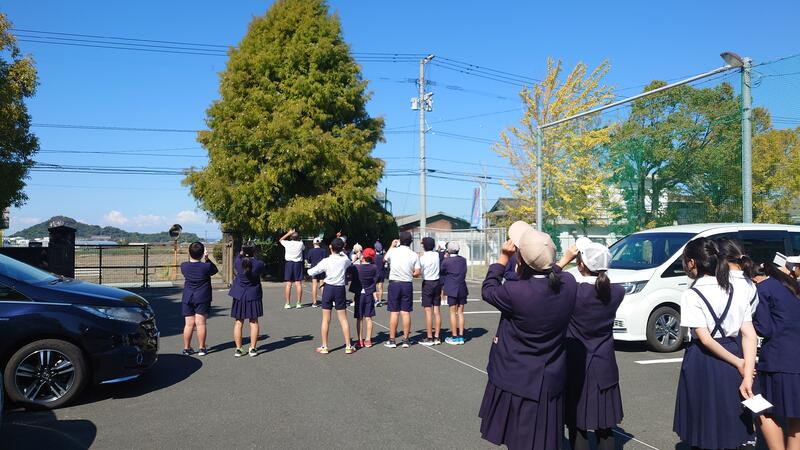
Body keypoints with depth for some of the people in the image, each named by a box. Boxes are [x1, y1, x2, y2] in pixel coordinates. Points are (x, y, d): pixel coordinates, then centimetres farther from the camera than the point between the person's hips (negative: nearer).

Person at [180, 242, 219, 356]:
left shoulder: (184, 266, -4)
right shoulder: (206, 266, -12)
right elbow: (215, 270, 7)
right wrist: (207, 259, 4)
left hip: (187, 298, 3)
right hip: (202, 298, -3)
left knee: (189, 324, 7)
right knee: (200, 323, 1)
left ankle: (186, 348, 13)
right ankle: (201, 348, 5)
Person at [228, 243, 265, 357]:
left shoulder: (238, 262, -10)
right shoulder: (259, 264, -12)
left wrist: (241, 253, 32)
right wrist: (254, 257, 21)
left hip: (239, 296, 1)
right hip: (254, 296, 0)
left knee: (238, 322, 9)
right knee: (254, 322, 9)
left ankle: (238, 349, 11)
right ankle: (253, 348, 10)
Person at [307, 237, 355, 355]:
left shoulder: (326, 261, -8)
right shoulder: (345, 260, -3)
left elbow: (311, 272, -4)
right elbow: (350, 263, 22)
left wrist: (309, 270, 19)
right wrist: (342, 251, 23)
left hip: (328, 288, -1)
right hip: (340, 289, 1)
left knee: (326, 319, 6)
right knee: (343, 319, 6)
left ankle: (324, 347, 10)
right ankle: (348, 346, 8)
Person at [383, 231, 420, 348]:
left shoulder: (393, 251, -4)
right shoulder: (414, 255, -3)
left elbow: (385, 259, 18)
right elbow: (417, 273, -4)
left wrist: (392, 246, 28)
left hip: (394, 283, -1)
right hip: (407, 284, 1)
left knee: (394, 312, 3)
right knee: (406, 312, 5)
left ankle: (392, 340, 7)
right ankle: (405, 340, 9)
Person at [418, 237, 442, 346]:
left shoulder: (422, 258, -12)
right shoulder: (437, 254, 2)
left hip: (427, 283, -5)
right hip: (437, 283, 5)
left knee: (428, 312, -2)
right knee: (437, 311, 7)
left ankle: (429, 338, 0)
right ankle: (436, 337, 11)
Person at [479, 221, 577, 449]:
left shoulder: (516, 292, -28)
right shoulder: (569, 283, -13)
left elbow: (488, 290, -6)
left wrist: (503, 257, -1)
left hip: (516, 383, -5)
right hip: (550, 382, 5)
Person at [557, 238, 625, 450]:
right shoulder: (617, 292, -8)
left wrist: (565, 259, -1)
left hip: (576, 367, -3)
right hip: (604, 368, 4)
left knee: (577, 425, 8)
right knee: (605, 427, 14)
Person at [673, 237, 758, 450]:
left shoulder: (692, 295, -13)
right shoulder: (738, 288, 2)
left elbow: (705, 339, -17)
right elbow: (749, 334, -3)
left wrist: (739, 363, -8)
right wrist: (747, 376, -7)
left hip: (703, 361, -5)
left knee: (706, 427, 10)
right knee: (730, 432, 16)